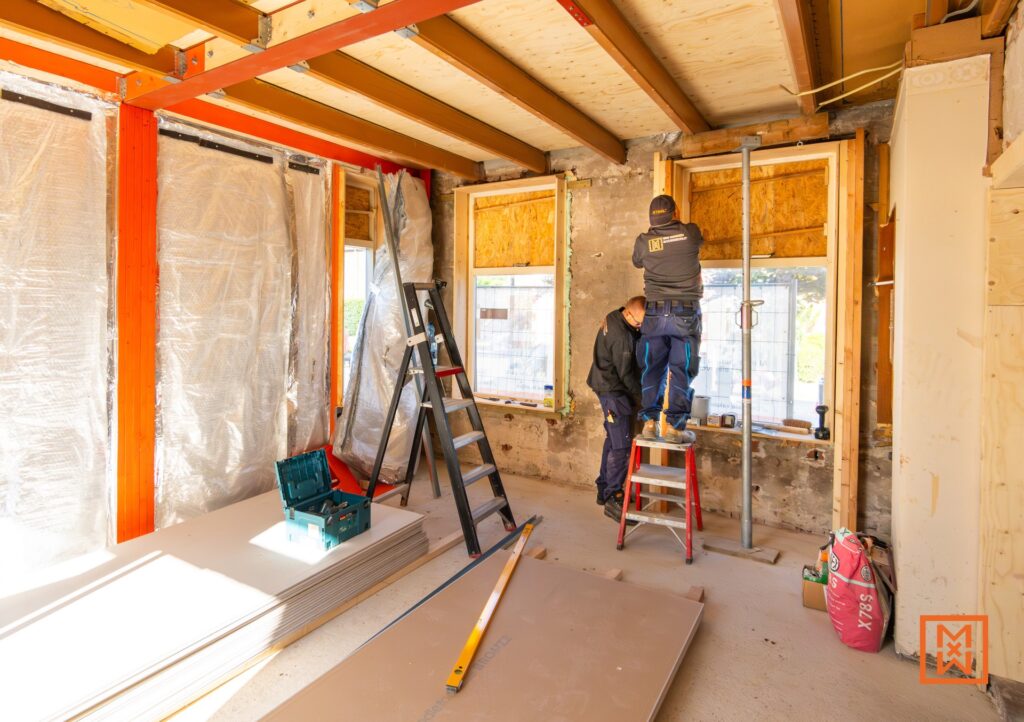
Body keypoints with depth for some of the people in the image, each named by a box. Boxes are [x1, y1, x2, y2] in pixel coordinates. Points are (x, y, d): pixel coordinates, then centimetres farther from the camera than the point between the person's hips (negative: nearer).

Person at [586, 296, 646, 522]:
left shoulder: (613, 318, 5)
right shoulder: (622, 335, -24)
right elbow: (626, 373, -18)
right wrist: (642, 396, -5)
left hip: (608, 387, 10)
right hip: (614, 391, -10)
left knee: (612, 440, 16)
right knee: (622, 446, -8)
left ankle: (604, 490, 26)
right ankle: (613, 499, -4)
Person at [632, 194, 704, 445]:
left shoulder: (644, 241, 3)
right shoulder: (690, 233, 2)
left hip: (656, 313, 2)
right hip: (686, 313, -1)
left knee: (652, 370, 9)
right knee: (682, 372, 2)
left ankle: (649, 422, 9)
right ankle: (674, 425, 1)